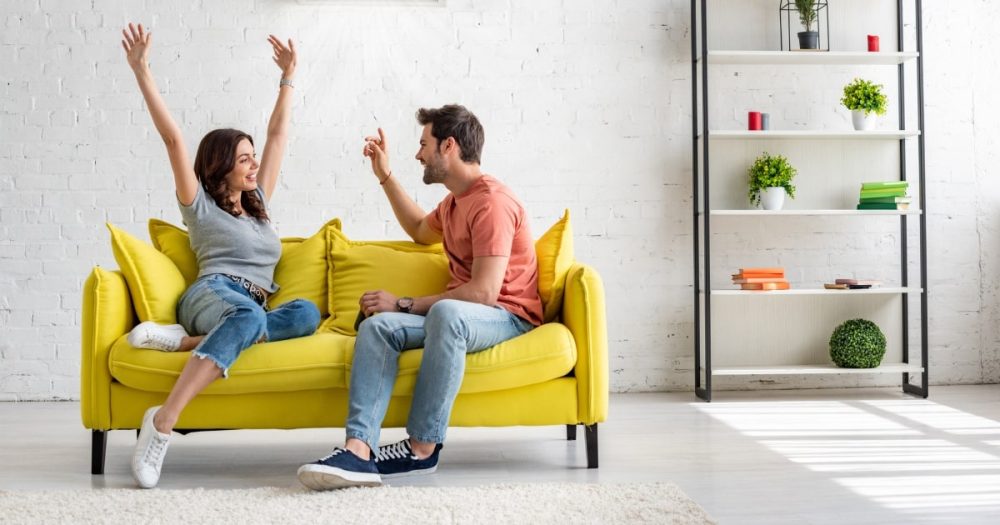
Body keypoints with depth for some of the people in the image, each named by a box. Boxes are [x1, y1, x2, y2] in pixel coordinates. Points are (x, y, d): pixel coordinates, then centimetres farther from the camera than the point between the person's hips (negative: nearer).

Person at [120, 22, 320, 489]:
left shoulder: (258, 203, 31)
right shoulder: (200, 205, 14)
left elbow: (278, 134, 35)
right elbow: (173, 139, 4)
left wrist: (287, 77, 37)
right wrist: (142, 72, -3)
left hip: (251, 309, 5)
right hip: (212, 296, -5)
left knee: (306, 313, -32)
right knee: (249, 314, -44)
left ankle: (185, 341, -35)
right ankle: (162, 422, -52)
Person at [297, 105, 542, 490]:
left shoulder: (491, 201, -14)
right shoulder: (455, 202, 18)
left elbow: (483, 292, -23)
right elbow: (420, 230, 42)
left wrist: (404, 305, -15)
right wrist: (385, 175, 33)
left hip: (508, 316, -9)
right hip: (457, 314, 9)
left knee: (447, 313, -41)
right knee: (377, 325, -17)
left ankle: (422, 448, -34)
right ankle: (359, 449, -37)